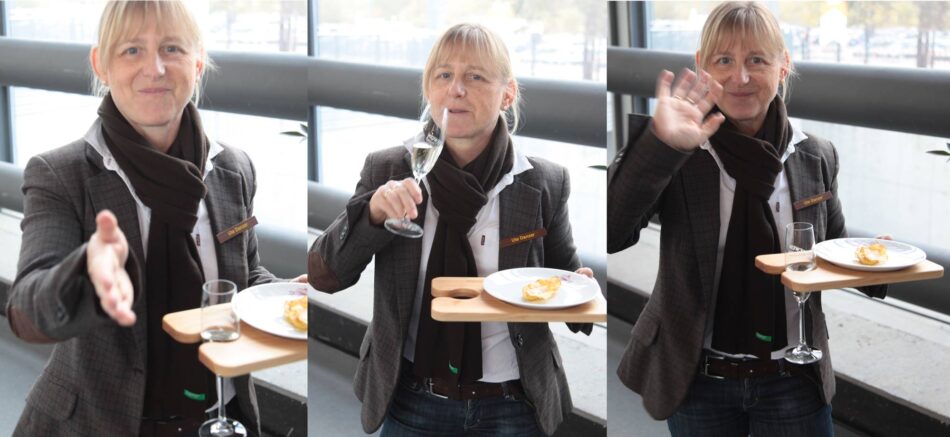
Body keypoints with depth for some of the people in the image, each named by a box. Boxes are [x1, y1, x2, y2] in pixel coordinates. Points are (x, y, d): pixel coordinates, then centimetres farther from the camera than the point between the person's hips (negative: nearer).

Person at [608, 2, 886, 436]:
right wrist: (658, 146, -37)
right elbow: (610, 234, -26)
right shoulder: (677, 155, -12)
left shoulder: (814, 156, -2)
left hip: (795, 381, 2)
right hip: (696, 383, -2)